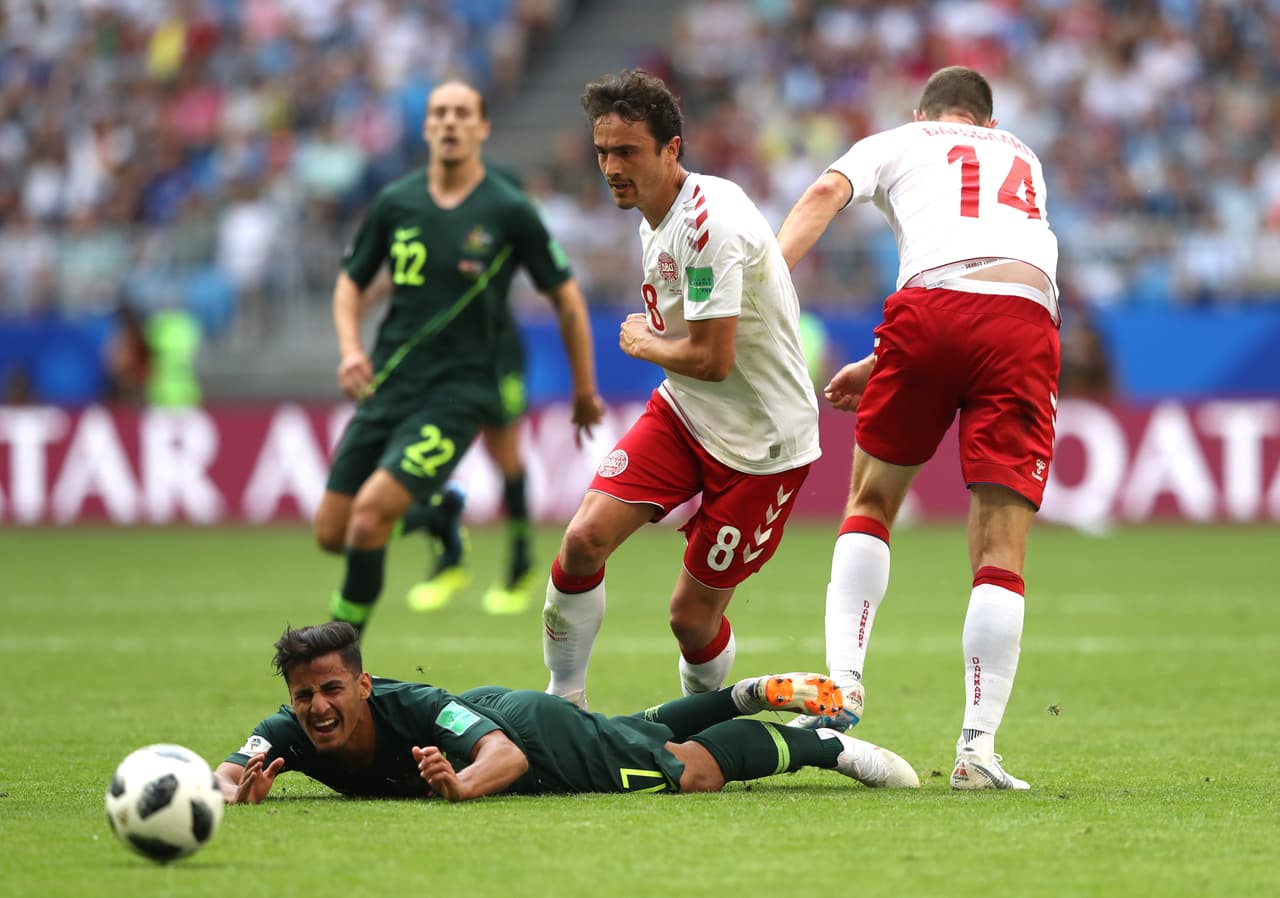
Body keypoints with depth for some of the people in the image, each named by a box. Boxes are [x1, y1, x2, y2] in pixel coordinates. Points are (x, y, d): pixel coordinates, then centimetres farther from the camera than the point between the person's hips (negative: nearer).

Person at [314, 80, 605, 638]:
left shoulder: (509, 212, -5)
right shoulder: (395, 204, 4)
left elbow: (566, 298, 5)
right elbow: (351, 283, 16)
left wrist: (585, 392, 10)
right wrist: (351, 349, -4)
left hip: (459, 393, -5)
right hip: (388, 384, 5)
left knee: (370, 513, -21)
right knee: (331, 533, 2)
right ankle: (432, 509, 32)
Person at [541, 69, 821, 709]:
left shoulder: (708, 223, -25)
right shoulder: (654, 217, 6)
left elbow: (712, 360, -26)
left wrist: (643, 342, -7)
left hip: (758, 441, -8)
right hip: (684, 412, 8)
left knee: (693, 616, -3)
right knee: (585, 538, -13)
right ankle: (564, 701, 2)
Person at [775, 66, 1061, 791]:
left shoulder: (898, 143, 26)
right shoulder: (1024, 160, 36)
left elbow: (826, 193, 6)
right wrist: (880, 367, 35)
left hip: (931, 309, -1)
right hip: (1028, 319, 1)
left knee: (872, 501, 20)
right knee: (1001, 547, 0)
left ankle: (843, 680, 5)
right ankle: (979, 745, -8)